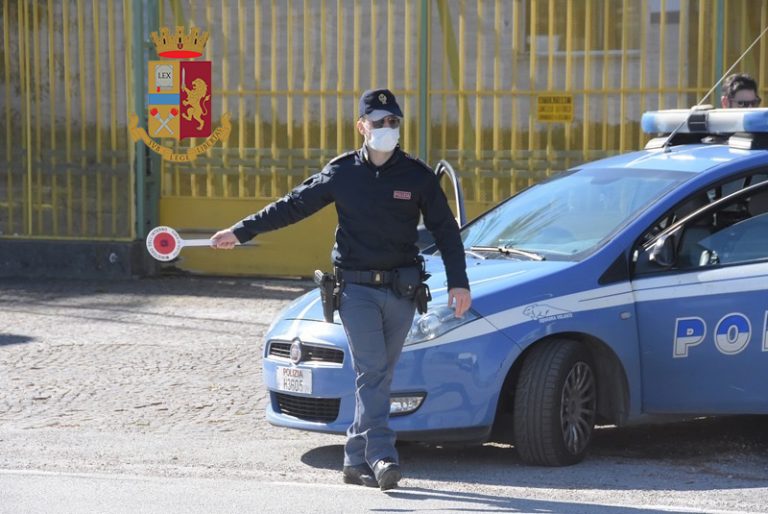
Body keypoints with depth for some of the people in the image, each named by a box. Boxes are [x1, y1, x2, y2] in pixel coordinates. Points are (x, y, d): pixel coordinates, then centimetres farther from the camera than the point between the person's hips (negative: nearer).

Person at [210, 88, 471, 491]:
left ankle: (357, 460, 11)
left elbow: (445, 231, 8)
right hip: (357, 288, -1)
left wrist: (458, 282, -1)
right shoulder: (342, 172, 3)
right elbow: (292, 206, 11)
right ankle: (381, 457, -21)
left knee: (379, 377, 4)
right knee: (371, 372, -13)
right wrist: (241, 232, 11)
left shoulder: (417, 176, 4)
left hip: (401, 290, 2)